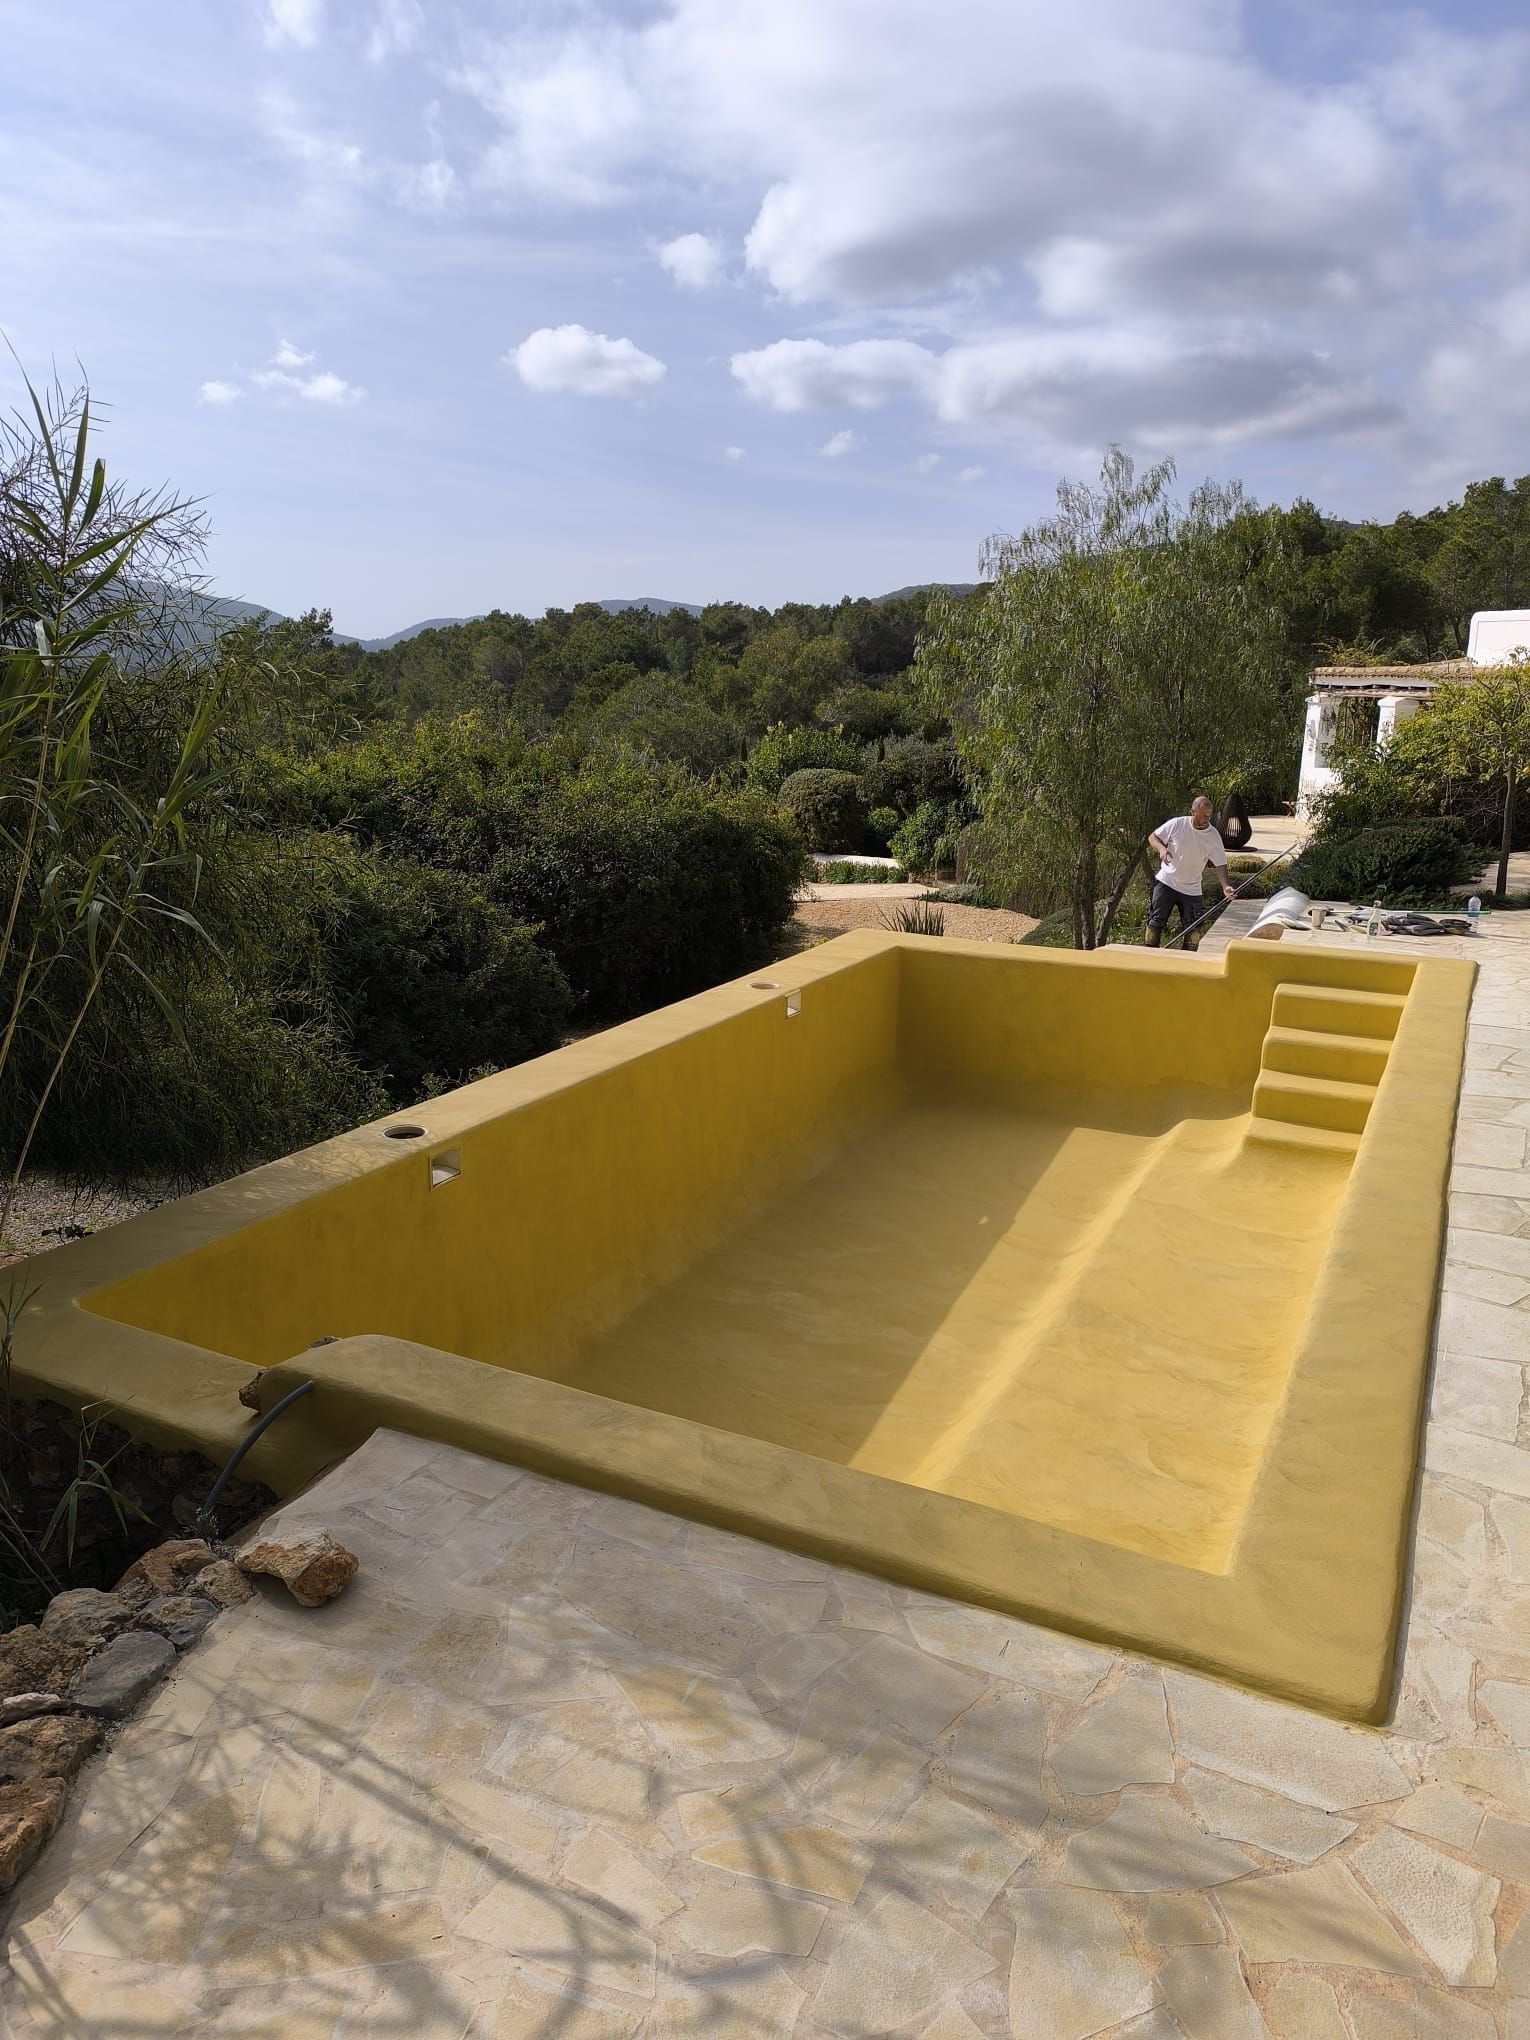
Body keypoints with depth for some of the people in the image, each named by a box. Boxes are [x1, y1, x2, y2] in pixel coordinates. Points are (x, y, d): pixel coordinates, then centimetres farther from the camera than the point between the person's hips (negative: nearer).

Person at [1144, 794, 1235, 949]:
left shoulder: (1213, 836, -9)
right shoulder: (1177, 824, -12)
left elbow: (1221, 863, -7)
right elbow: (1153, 837, -2)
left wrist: (1225, 886, -23)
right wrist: (1161, 849, -24)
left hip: (1191, 889, 1)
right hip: (1166, 882, -1)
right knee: (1156, 921, 1)